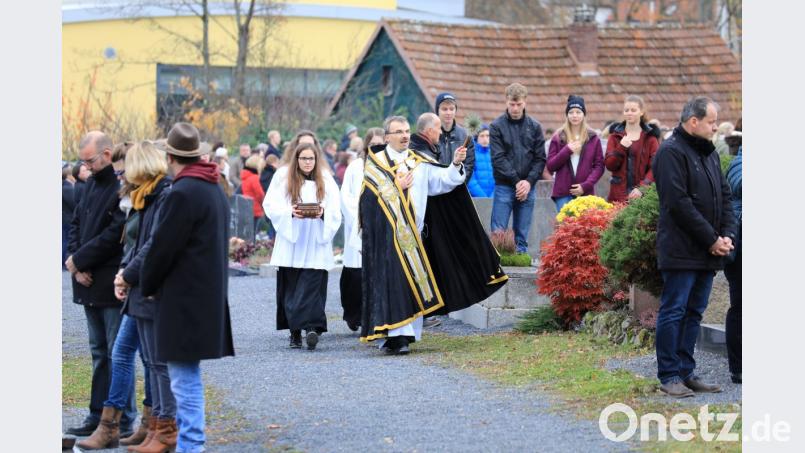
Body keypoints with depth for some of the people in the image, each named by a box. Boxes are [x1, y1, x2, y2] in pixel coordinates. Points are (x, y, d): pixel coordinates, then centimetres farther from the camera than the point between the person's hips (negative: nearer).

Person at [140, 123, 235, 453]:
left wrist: (146, 286, 0)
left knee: (185, 377, -7)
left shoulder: (182, 193, -17)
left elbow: (162, 248, -16)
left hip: (183, 299, -10)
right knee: (186, 375, 17)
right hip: (207, 295, 10)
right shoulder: (214, 189, 13)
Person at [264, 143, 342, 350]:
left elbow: (336, 212, 5)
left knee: (312, 286, -11)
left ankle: (311, 327, -20)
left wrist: (323, 213, -16)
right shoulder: (283, 177, 4)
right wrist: (290, 212, -16)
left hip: (316, 244, 0)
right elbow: (270, 205, 0)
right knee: (290, 287, 2)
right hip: (290, 242, 0)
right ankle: (295, 333, 9)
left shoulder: (326, 181, 8)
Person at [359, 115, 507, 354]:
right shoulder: (375, 162, 2)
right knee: (393, 280, -13)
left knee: (413, 281, 5)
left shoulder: (419, 162, 14)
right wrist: (397, 188, -11)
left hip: (414, 233, 5)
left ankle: (402, 335, 12)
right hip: (387, 233, -5)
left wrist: (455, 164, -14)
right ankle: (393, 336, -18)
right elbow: (371, 197, -8)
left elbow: (443, 180, 2)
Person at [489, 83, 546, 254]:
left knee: (522, 235, 6)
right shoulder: (497, 126, 0)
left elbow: (540, 158, 6)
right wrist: (517, 181, -12)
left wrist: (529, 181, -9)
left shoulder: (534, 127, 8)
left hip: (528, 187, 2)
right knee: (498, 233, -5)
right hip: (504, 186, -2)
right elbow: (498, 158, -6)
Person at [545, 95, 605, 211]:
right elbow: (550, 166, 6)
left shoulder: (593, 138, 9)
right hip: (563, 194, 0)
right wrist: (567, 150, -8)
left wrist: (586, 185, -8)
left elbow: (599, 165, 6)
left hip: (585, 193, 0)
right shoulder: (558, 137, 9)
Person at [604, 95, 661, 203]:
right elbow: (609, 165, 5)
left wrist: (642, 187, -19)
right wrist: (621, 148, -12)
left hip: (642, 195, -2)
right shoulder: (616, 134, 12)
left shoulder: (650, 136, 4)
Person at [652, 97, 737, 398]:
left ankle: (685, 372, 16)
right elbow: (679, 203, -18)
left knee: (694, 313, 11)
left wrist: (727, 234, 1)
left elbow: (724, 196, 17)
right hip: (681, 251, -8)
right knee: (674, 312, -4)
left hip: (708, 252, 8)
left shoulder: (709, 153, 17)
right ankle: (669, 375, 1)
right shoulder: (671, 152, -11)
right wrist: (711, 239, -15)